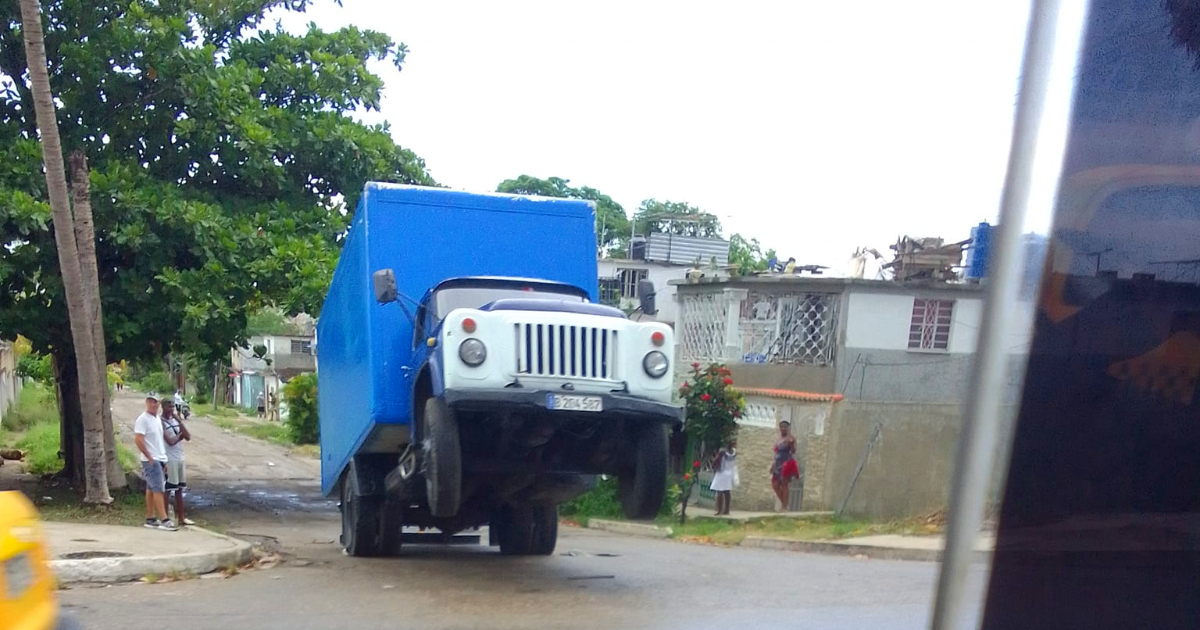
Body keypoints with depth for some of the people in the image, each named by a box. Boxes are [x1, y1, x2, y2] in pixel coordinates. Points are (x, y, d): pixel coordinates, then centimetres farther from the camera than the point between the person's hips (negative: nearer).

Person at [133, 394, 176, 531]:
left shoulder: (157, 419, 14)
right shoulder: (143, 419, -12)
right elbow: (138, 440, -19)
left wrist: (164, 460, 18)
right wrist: (150, 458, -18)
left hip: (160, 459, 8)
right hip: (150, 460, -8)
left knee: (151, 489, 11)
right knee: (158, 489, -10)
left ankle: (150, 519, 16)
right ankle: (164, 520, -11)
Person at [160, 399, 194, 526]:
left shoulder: (176, 420, 11)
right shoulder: (161, 422, -11)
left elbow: (188, 437, 2)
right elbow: (170, 441, -19)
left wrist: (180, 421, -6)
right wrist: (180, 435, -1)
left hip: (180, 459, 7)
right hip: (169, 460, -7)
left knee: (179, 489, 12)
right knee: (167, 490, -2)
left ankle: (181, 517, 18)